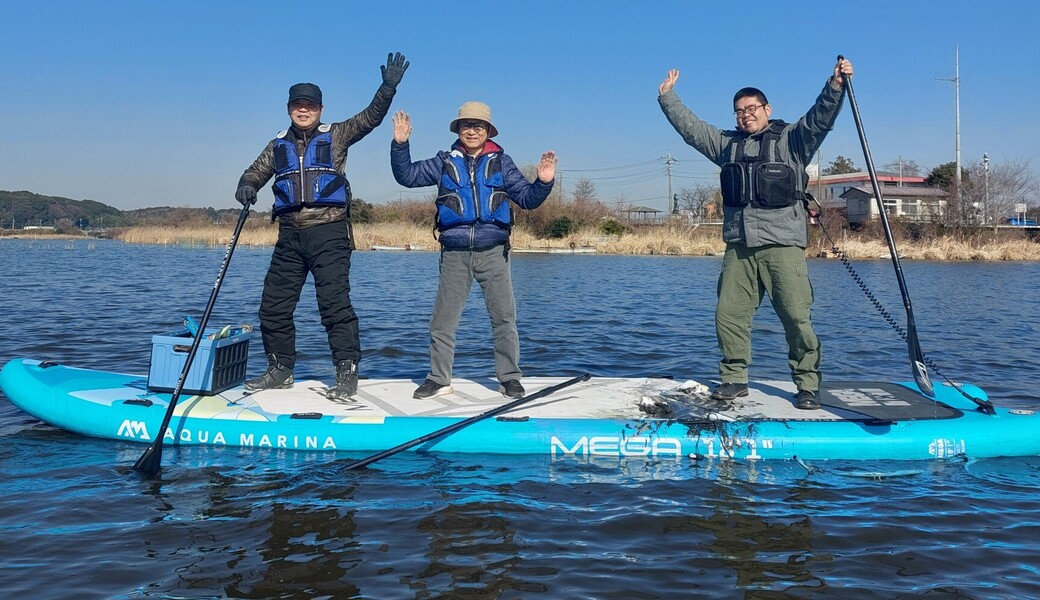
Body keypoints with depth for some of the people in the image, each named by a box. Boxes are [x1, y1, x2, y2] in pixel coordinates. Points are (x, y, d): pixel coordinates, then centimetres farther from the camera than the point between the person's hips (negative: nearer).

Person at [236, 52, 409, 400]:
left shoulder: (336, 137, 7)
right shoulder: (279, 145, 17)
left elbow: (370, 118, -2)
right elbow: (256, 171, 13)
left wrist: (388, 88, -17)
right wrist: (246, 185, -11)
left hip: (329, 232, -5)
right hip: (290, 235, 5)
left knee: (335, 303, -11)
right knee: (273, 305, 7)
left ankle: (346, 373, -6)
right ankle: (280, 370, 21)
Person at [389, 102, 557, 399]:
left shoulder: (501, 162, 9)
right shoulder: (445, 162, 11)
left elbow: (527, 198, 7)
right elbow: (407, 176, 9)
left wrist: (544, 182, -12)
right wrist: (400, 144, -4)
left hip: (493, 252, -1)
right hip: (455, 253, 1)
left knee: (504, 317, 0)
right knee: (442, 320, 3)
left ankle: (509, 378, 11)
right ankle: (439, 379, 14)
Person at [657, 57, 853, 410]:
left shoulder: (791, 139, 8)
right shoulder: (727, 144, 20)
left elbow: (820, 118, -7)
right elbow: (689, 127, 24)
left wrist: (835, 86, -22)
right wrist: (667, 96, 24)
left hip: (782, 245, -4)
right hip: (738, 248, 4)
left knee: (796, 316, -8)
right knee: (728, 313, 2)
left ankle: (808, 386, 1)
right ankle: (734, 379, 15)